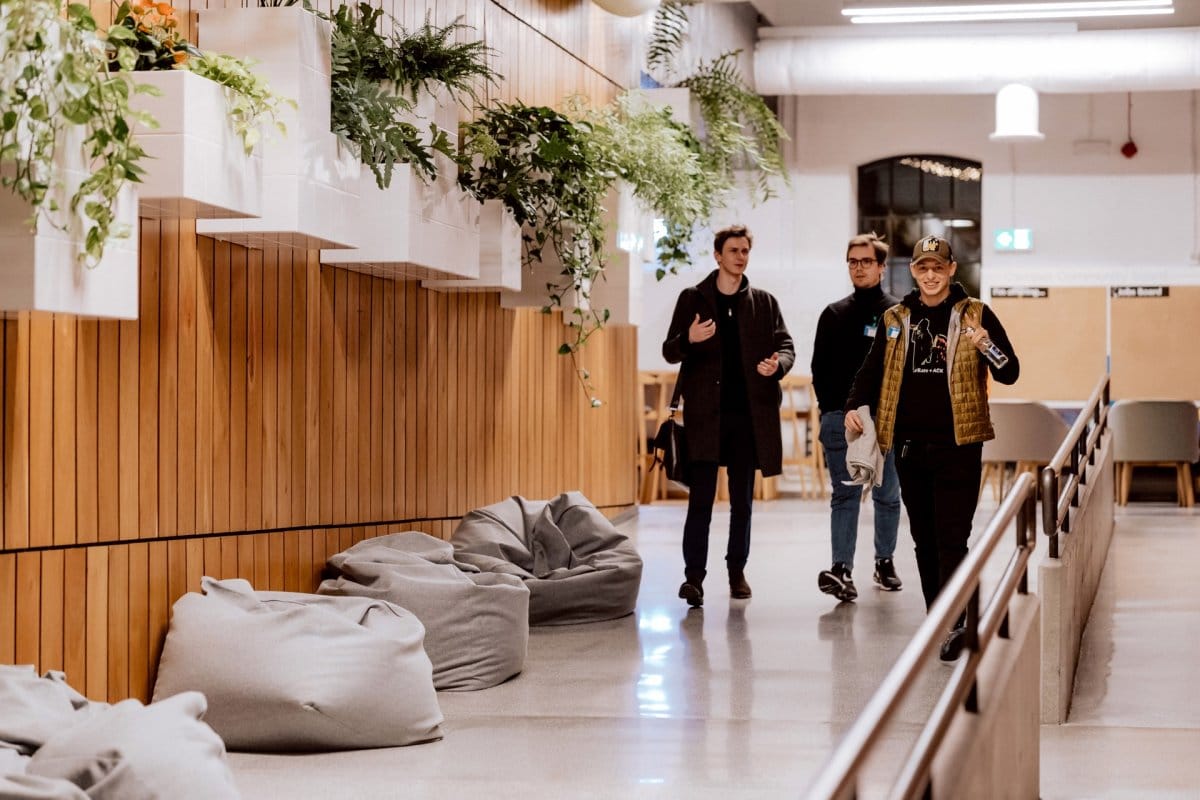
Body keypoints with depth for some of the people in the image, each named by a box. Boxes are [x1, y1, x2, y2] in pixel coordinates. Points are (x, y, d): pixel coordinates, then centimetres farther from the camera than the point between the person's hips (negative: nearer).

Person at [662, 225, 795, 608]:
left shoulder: (764, 303, 11)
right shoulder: (693, 298, 5)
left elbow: (785, 345, 10)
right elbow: (669, 352, 4)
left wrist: (777, 364, -13)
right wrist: (688, 339, -18)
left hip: (749, 414, 2)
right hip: (705, 414, -2)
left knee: (742, 501, 9)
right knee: (701, 499, -8)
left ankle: (737, 572, 19)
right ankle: (694, 576, -7)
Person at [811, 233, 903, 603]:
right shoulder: (834, 315, 10)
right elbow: (820, 368, 10)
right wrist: (831, 409, -1)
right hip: (841, 419, 1)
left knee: (887, 495, 10)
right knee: (845, 495, -6)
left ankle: (884, 561, 24)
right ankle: (842, 571, -14)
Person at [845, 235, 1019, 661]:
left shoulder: (975, 315, 1)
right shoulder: (895, 319, 10)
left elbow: (1010, 373, -2)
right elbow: (872, 370, 19)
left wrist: (987, 347, -22)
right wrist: (854, 406, 2)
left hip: (957, 445, -4)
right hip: (909, 445, 4)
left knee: (951, 538, -9)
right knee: (924, 539, 9)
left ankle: (953, 625, -10)